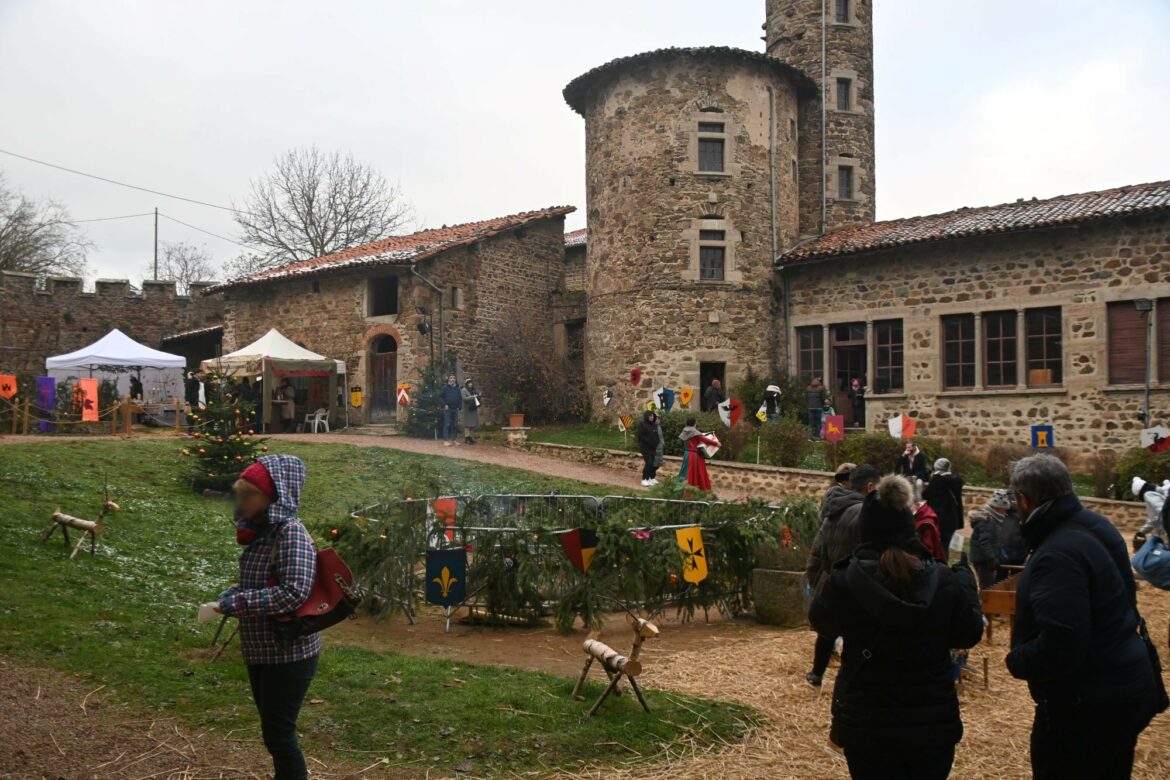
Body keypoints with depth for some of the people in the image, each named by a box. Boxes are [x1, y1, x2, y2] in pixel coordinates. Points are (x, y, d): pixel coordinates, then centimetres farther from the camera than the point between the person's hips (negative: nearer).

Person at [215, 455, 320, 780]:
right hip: (262, 651, 9)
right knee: (272, 730, 20)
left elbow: (294, 592, -30)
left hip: (289, 654, -9)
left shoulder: (291, 533, -20)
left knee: (279, 734, -1)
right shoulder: (261, 532, 7)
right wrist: (231, 594, 1)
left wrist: (237, 602, -25)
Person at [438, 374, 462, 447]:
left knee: (455, 424, 8)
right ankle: (446, 440, -7)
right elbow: (440, 397, -2)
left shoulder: (457, 388, 13)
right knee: (447, 424, -7)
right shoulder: (445, 388, -1)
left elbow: (460, 399, 19)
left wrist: (459, 407, 7)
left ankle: (454, 439, 15)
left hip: (455, 409, 5)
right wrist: (445, 404, -12)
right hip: (447, 409, -5)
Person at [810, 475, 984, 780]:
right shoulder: (945, 581, -9)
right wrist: (964, 579, 18)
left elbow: (821, 621, 5)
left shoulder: (845, 581, -14)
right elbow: (969, 634, 6)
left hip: (865, 722, -1)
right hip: (932, 721, 2)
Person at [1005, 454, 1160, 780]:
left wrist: (1016, 660, -14)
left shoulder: (1057, 554, -28)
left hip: (1087, 704, -10)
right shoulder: (1096, 525, 4)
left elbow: (1058, 646, -32)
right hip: (1126, 687, 10)